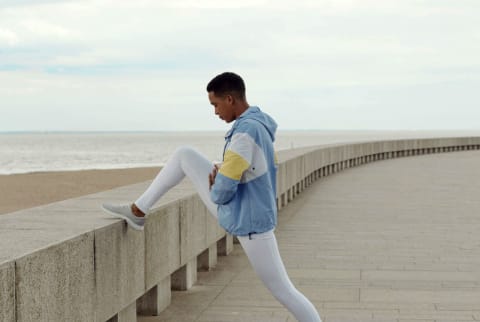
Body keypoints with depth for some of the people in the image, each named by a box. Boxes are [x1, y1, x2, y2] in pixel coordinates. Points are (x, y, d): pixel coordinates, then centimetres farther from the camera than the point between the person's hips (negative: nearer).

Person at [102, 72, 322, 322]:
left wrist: (213, 192, -3)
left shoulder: (245, 131, -29)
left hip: (249, 221, -10)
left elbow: (223, 189, -29)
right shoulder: (258, 122, 5)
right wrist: (219, 176, 6)